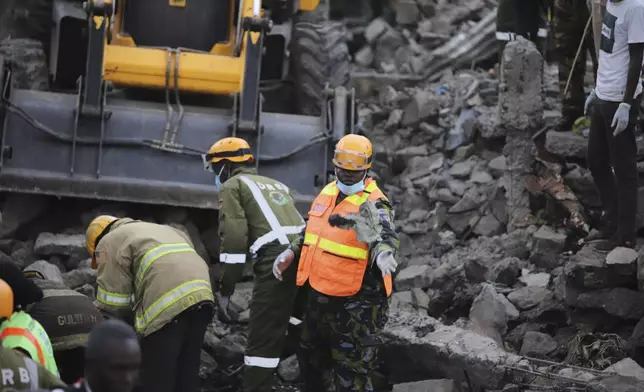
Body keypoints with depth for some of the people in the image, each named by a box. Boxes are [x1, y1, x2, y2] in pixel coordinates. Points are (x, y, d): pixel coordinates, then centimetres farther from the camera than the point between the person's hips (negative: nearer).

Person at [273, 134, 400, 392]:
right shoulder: (328, 192, 9)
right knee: (311, 361, 25)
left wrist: (383, 253, -57)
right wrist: (291, 252, 10)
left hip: (355, 304, -8)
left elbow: (384, 234, -36)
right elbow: (312, 230, 24)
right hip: (319, 296, 8)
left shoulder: (373, 203, -16)